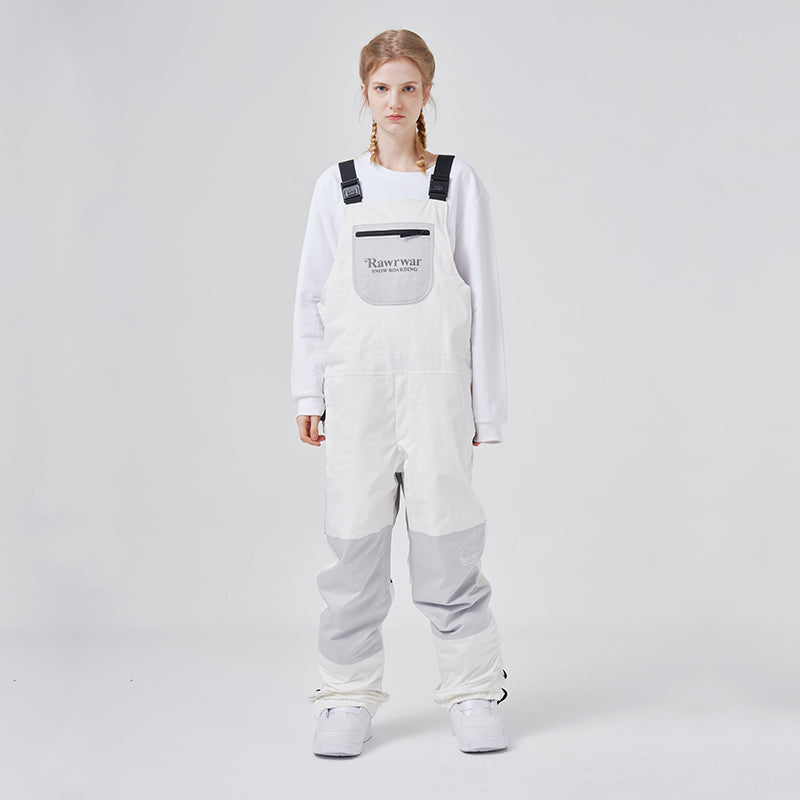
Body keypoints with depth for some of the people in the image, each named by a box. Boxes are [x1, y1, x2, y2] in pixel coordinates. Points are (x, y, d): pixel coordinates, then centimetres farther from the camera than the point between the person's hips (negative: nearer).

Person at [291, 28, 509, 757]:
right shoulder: (337, 186, 8)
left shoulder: (458, 182, 4)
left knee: (446, 531, -1)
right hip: (357, 381, 1)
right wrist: (308, 391, 3)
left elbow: (483, 294, 4)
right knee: (355, 535, 3)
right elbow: (312, 294, 9)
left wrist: (486, 402, 1)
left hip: (436, 381, -1)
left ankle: (473, 690, 13)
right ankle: (349, 696, 14)